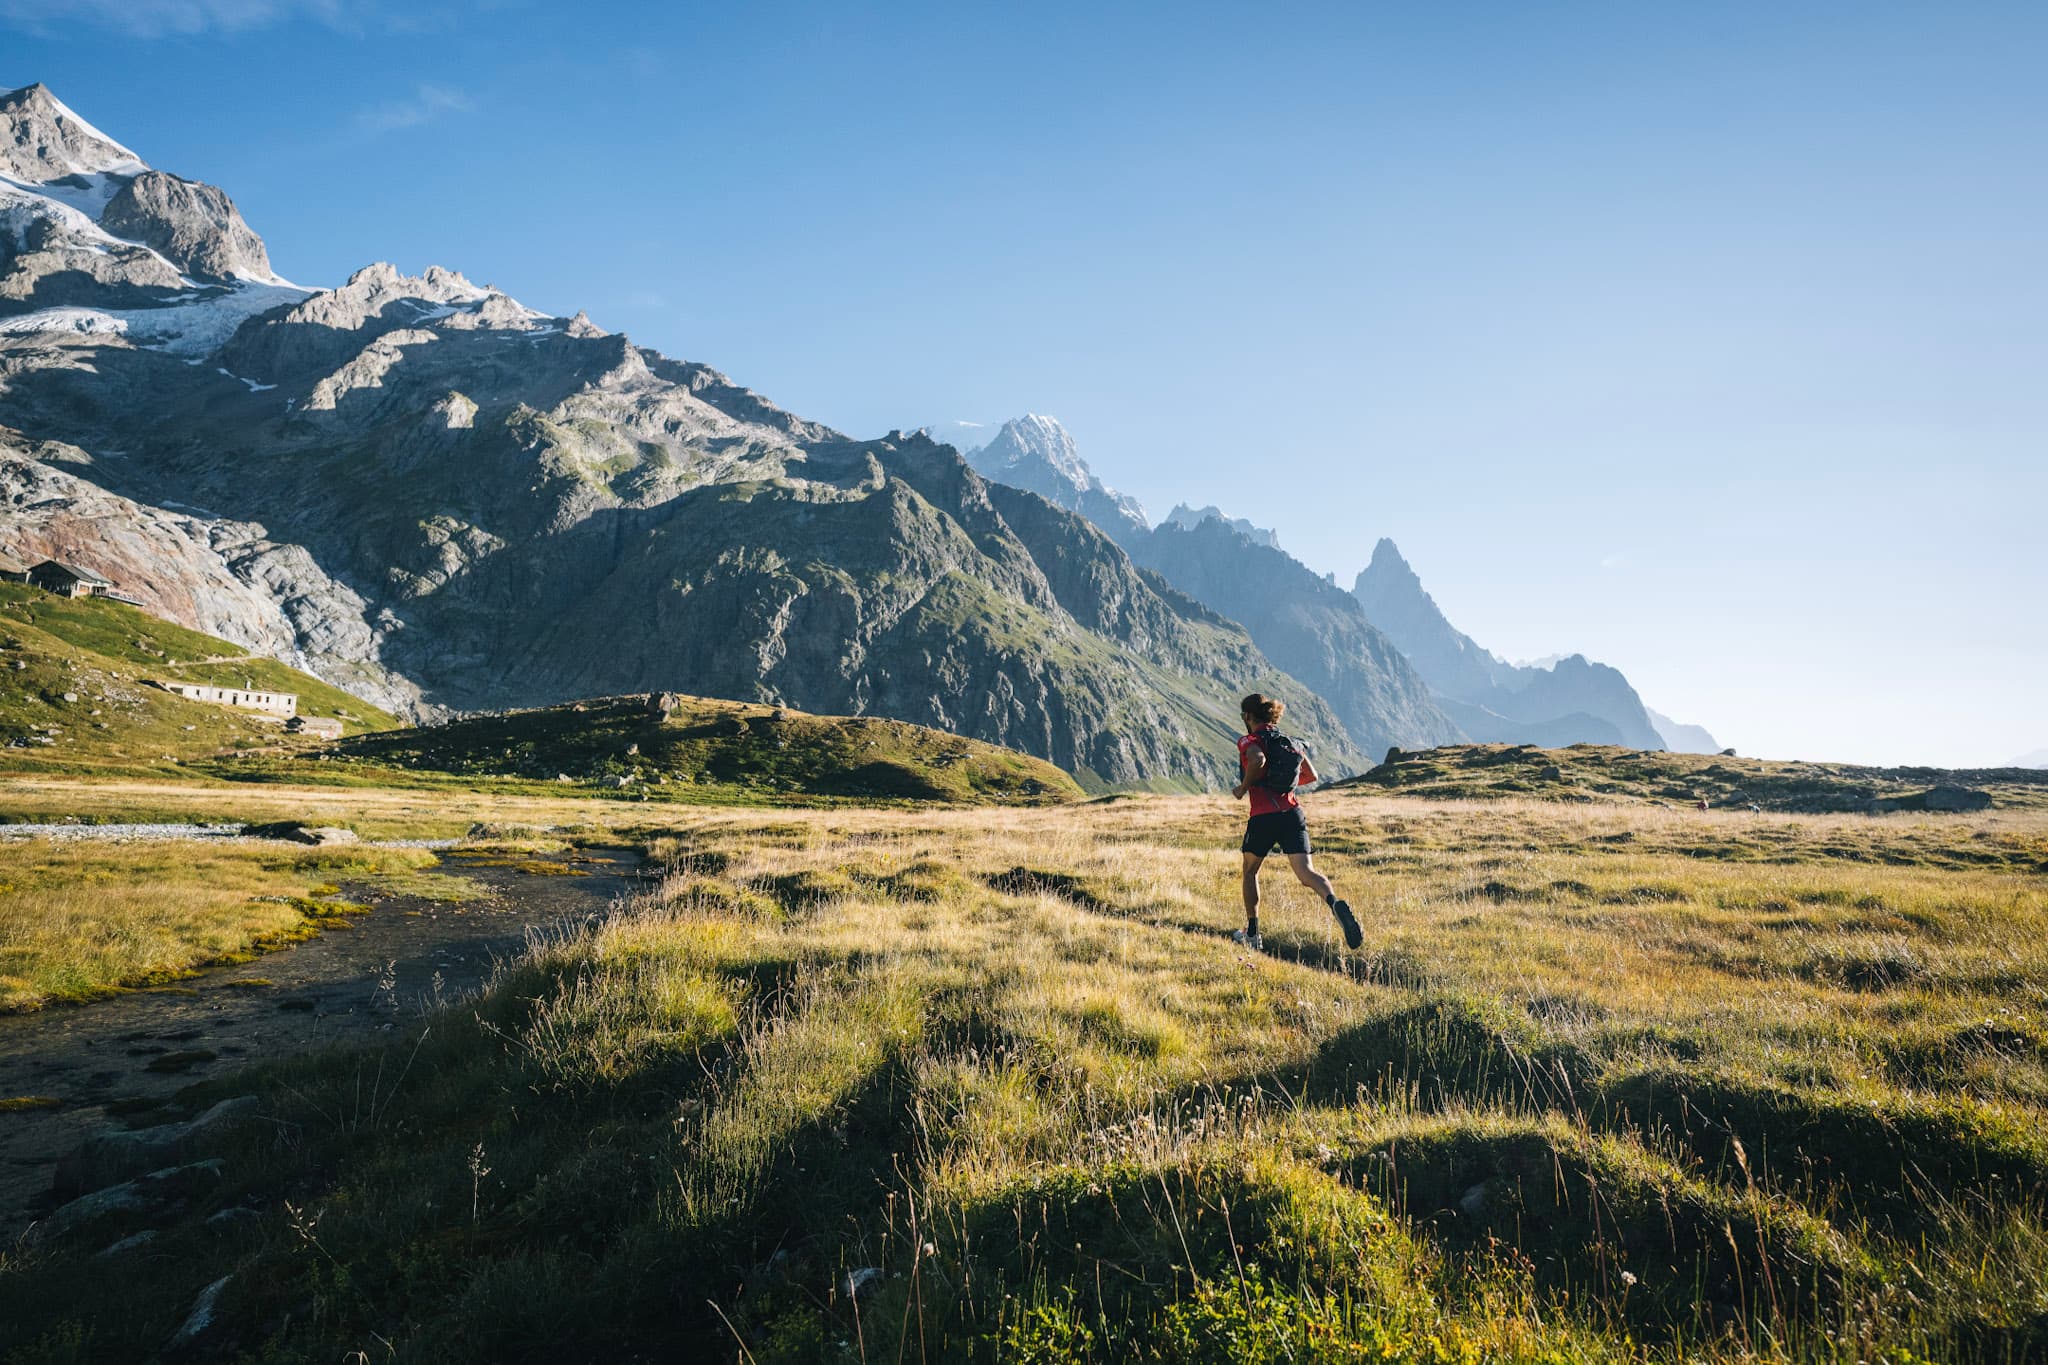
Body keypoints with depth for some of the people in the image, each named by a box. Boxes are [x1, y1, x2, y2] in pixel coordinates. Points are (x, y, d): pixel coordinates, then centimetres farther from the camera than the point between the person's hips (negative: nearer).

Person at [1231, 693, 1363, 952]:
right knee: (1306, 873, -8)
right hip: (1293, 813, 4)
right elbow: (1311, 775, 21)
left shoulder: (1249, 741, 0)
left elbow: (1258, 760, -23)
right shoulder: (1288, 741, 19)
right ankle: (1335, 903, -40)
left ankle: (1251, 934, 25)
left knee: (1250, 871, 19)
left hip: (1263, 817, -4)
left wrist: (1242, 789, -9)